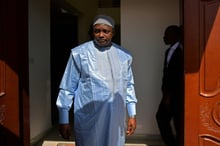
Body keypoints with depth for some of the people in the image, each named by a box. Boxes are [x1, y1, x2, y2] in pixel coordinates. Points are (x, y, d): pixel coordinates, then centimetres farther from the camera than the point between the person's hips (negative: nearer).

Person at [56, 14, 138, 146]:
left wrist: (132, 115, 10)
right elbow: (67, 88, -3)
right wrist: (64, 120, -2)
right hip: (89, 120, -3)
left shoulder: (124, 55, 6)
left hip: (116, 120, 4)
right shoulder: (79, 53, -6)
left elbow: (129, 86, 13)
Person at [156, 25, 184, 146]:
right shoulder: (168, 51, 13)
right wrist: (165, 91, 8)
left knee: (178, 122, 3)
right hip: (169, 93, 9)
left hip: (177, 94, -8)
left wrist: (170, 94, -15)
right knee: (161, 117, 10)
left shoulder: (181, 51, -15)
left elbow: (180, 76, -18)